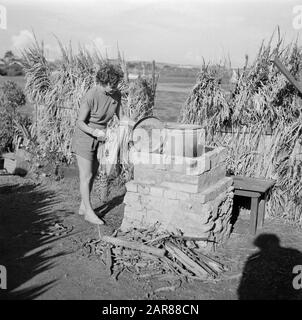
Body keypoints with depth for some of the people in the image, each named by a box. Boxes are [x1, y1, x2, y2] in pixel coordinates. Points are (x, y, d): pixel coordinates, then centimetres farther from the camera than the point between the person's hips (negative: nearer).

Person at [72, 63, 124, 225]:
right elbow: (80, 122, -20)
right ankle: (89, 212, 10)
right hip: (84, 137, -7)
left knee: (93, 174, 13)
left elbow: (121, 117, -1)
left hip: (100, 137, 7)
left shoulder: (116, 94, -7)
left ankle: (83, 206, 27)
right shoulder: (91, 96, -25)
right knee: (86, 176, -1)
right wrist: (95, 132, -35)